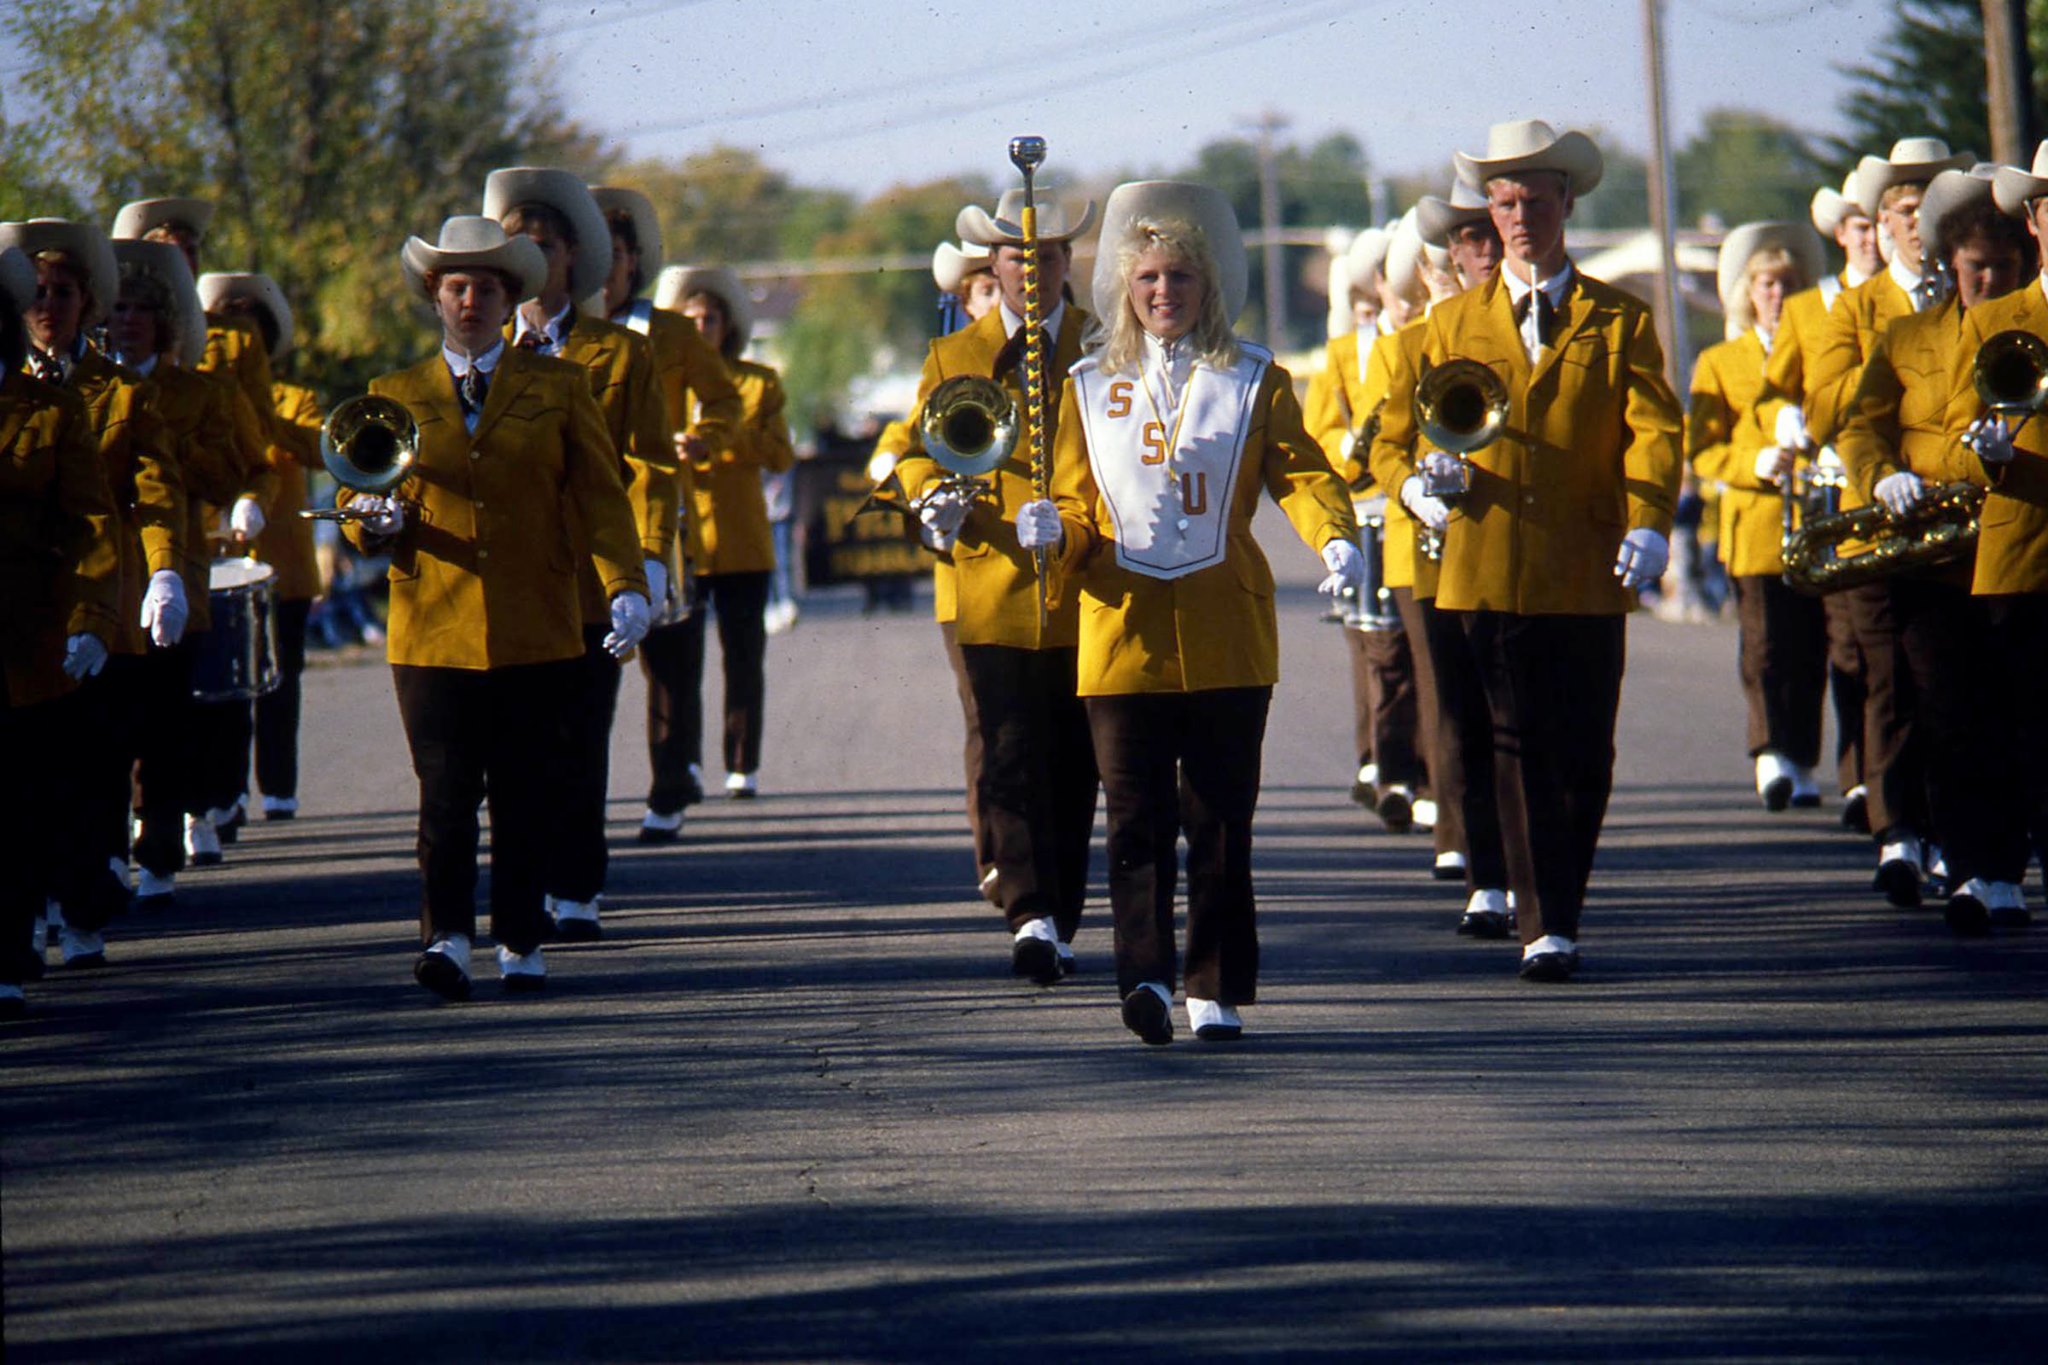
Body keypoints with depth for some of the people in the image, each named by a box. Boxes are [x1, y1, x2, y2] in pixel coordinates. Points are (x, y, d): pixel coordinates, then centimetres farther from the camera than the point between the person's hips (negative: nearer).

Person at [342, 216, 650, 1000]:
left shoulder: (559, 388, 10)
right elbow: (356, 500, 13)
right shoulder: (395, 396, 13)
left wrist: (625, 585, -8)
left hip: (538, 632, 0)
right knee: (447, 791, -7)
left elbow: (600, 495, 5)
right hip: (434, 632, 0)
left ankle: (522, 944, 9)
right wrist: (375, 520, -12)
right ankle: (447, 939, -6)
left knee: (530, 796, 1)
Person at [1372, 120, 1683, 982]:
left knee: (1583, 760, 3)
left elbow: (1653, 431, -1)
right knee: (1520, 756, -4)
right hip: (1485, 577, 0)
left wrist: (1647, 525, -18)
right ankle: (1546, 929, -4)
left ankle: (1561, 906, 18)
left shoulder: (1620, 323, 9)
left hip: (1586, 579, 0)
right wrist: (1419, 482, -7)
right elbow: (1401, 433, 16)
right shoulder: (1451, 325, 15)